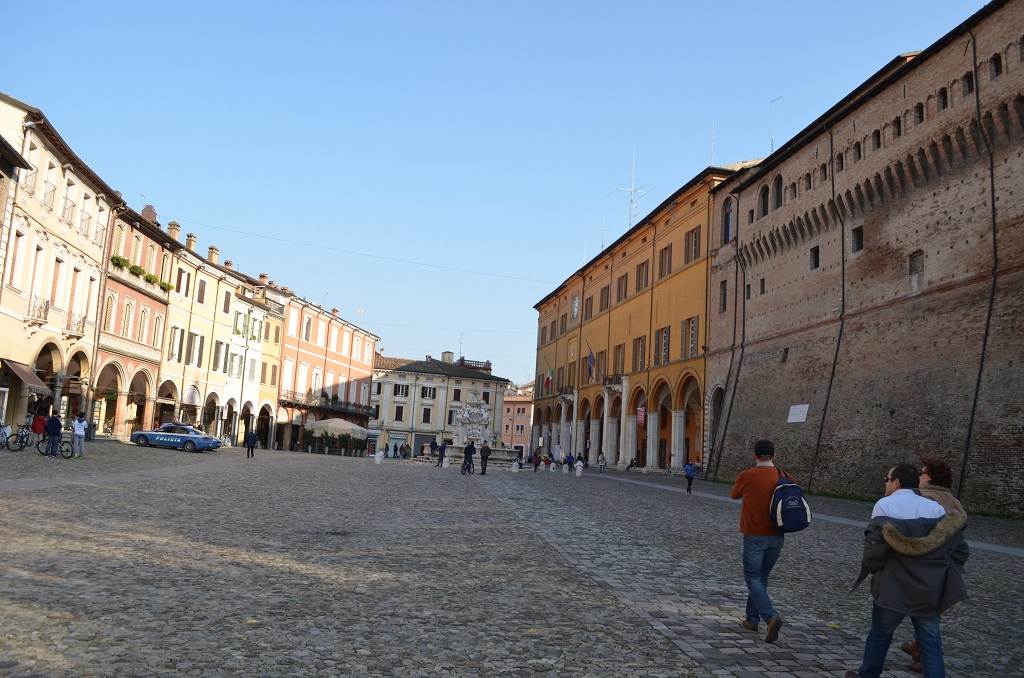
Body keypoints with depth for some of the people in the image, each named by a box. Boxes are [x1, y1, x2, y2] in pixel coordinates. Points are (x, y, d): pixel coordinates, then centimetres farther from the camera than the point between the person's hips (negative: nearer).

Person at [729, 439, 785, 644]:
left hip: (754, 536, -4)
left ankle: (771, 617, -18)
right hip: (777, 537, 5)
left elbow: (734, 495, 9)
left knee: (752, 578, 1)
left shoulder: (746, 476, -10)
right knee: (762, 577, 18)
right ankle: (752, 619, 25)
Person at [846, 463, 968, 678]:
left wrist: (873, 568, 3)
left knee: (880, 633, 15)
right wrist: (946, 578, 12)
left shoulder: (885, 505, -8)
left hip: (895, 586, -3)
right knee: (930, 640, 10)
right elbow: (960, 548, 2)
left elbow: (875, 546, -17)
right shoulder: (936, 507, 6)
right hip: (930, 588, 3)